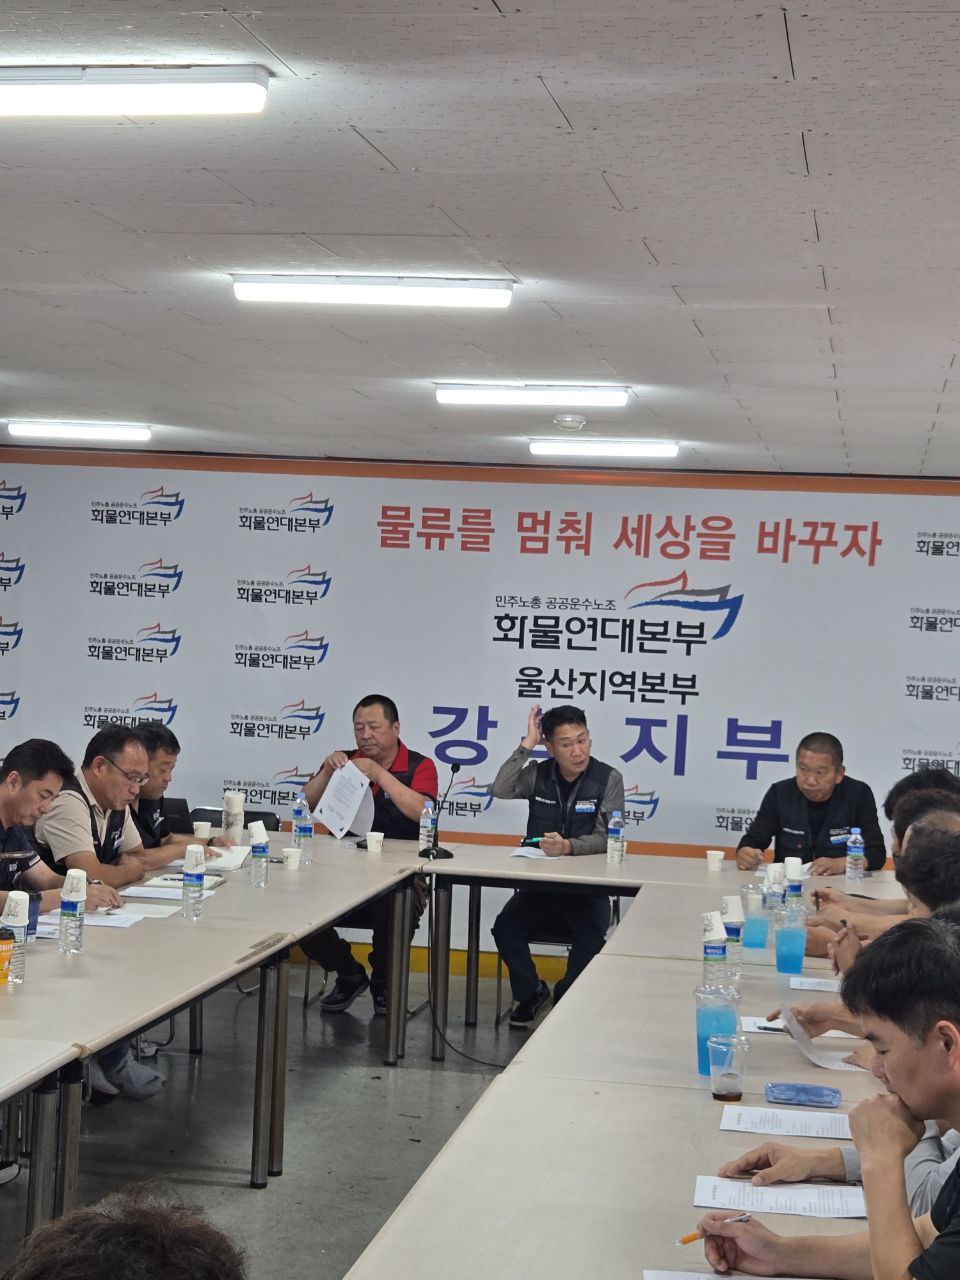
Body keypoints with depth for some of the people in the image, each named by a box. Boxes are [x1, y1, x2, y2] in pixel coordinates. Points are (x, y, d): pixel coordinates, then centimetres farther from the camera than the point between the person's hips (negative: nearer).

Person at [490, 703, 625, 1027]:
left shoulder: (608, 779, -4)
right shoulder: (538, 774, 4)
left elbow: (605, 838, -12)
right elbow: (500, 790, -14)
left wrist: (568, 847, -32)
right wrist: (527, 744, -15)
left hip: (588, 889, -2)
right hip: (539, 884, 2)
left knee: (590, 939, -28)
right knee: (505, 927, -22)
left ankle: (566, 998, 4)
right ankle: (531, 992, 6)